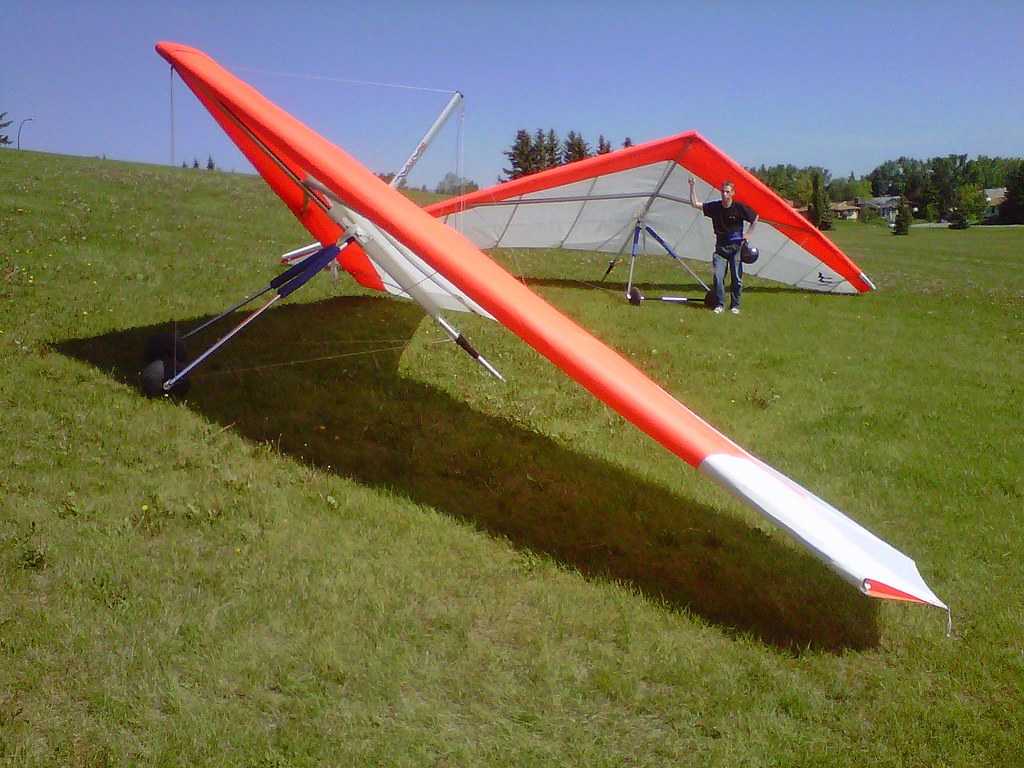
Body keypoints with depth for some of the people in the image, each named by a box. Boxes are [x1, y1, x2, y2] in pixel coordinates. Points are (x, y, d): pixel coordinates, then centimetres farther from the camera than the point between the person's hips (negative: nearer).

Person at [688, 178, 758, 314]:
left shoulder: (739, 208, -10)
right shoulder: (715, 207, -4)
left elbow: (755, 218, 4)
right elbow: (695, 204, -2)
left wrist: (747, 234, -2)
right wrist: (692, 186, -11)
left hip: (736, 247, -1)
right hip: (720, 247, 2)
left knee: (737, 278, 2)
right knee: (718, 276, -7)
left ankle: (735, 305, 15)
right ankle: (719, 305, 3)